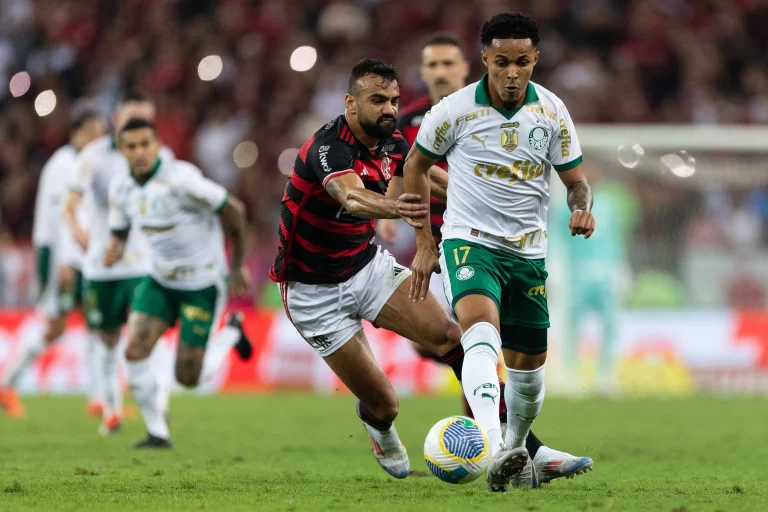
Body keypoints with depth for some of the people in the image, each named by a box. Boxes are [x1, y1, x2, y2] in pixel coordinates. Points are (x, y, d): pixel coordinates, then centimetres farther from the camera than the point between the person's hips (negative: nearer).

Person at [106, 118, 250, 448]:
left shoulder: (181, 179, -26)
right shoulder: (121, 185, -5)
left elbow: (234, 210, -16)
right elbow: (119, 232, 7)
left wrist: (237, 266, -5)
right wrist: (115, 251, -20)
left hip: (202, 285, -5)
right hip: (160, 282, 5)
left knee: (187, 378, -3)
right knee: (135, 350, -15)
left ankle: (230, 336, 28)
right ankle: (157, 433, 0)